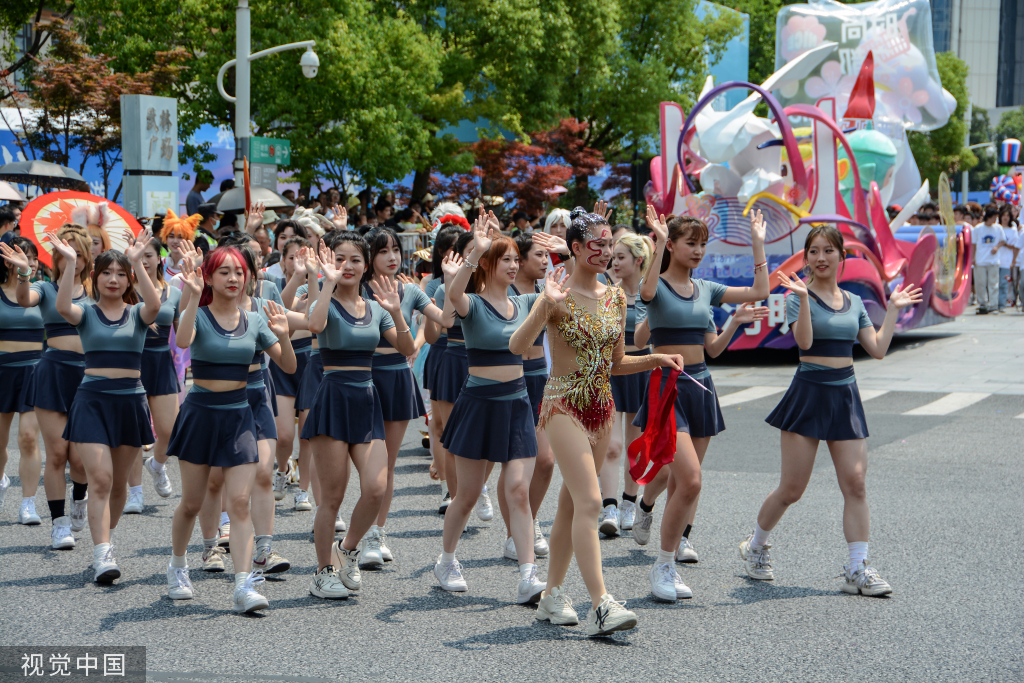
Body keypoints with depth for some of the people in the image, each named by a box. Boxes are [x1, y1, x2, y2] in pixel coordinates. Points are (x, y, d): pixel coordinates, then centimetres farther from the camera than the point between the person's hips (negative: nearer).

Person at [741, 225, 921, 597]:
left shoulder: (854, 302, 12)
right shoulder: (799, 296, -4)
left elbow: (878, 349, 8)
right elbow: (805, 340, -20)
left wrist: (893, 309, 9)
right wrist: (803, 298, -27)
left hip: (846, 395, 5)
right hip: (809, 394, -4)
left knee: (855, 482, -5)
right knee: (792, 488, -1)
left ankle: (858, 570, -1)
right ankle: (755, 546, 23)